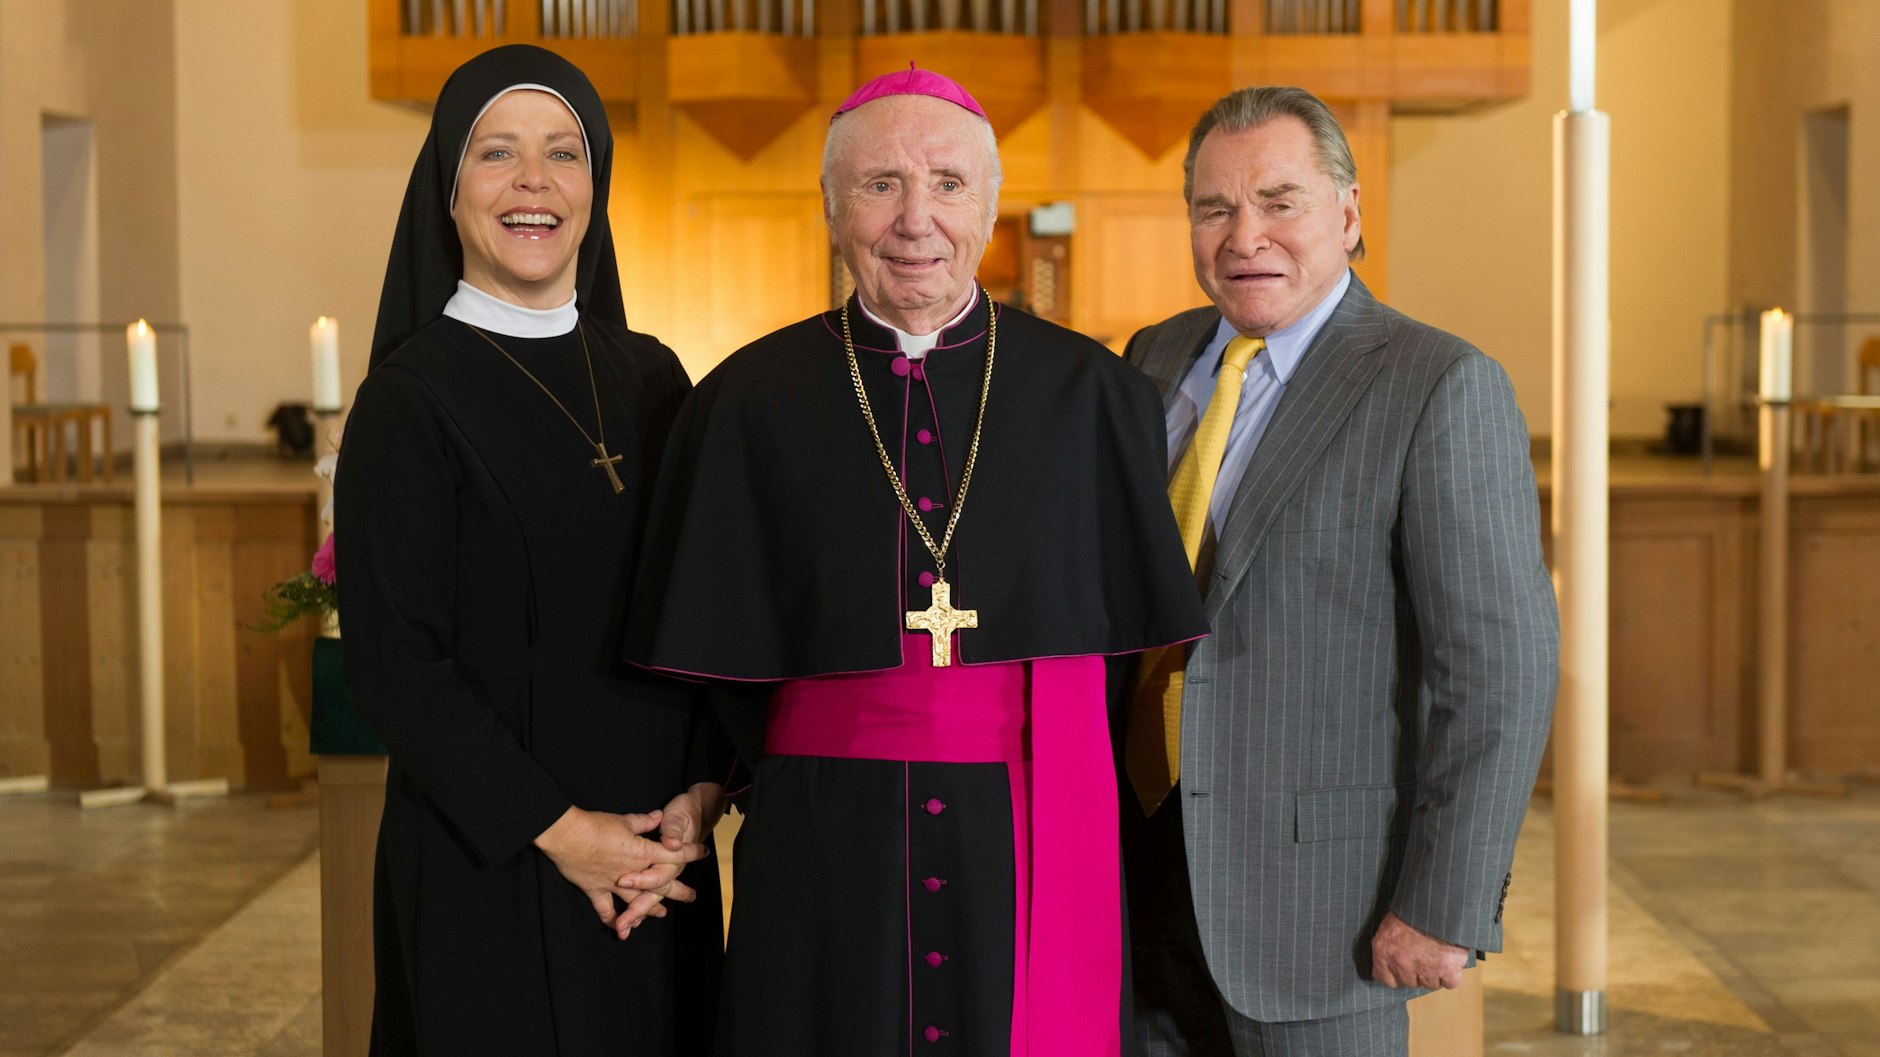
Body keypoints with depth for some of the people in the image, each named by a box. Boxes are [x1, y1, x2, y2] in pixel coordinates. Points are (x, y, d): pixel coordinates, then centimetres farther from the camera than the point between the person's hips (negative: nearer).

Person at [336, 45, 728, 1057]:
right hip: (490, 861, -5)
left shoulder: (650, 377, 8)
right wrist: (555, 826, -15)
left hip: (660, 853, 5)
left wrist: (700, 792, -5)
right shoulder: (408, 400, -8)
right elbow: (390, 656, -12)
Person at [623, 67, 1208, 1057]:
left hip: (1034, 855, 1)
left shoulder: (1091, 395, 2)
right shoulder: (746, 403, 2)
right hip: (826, 856, 0)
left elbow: (1153, 628, 5)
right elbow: (699, 660, 6)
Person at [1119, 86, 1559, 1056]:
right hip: (1143, 862, 6)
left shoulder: (1441, 389, -13)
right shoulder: (1159, 362, 8)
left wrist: (1442, 908, -17)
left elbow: (1500, 665, -16)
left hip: (1316, 886, -6)